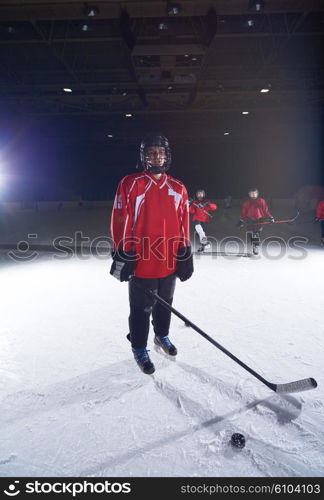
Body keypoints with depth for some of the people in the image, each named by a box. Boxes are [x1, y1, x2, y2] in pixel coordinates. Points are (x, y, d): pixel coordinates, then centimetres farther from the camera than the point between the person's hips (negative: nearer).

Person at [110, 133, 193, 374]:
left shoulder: (178, 189, 7)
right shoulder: (130, 184, -6)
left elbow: (183, 226, 9)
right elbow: (121, 222, -8)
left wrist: (185, 256, 6)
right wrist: (122, 255, -11)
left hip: (170, 262, 4)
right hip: (141, 262, -4)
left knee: (164, 303, 21)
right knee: (141, 308, 9)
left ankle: (162, 335, 46)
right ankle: (139, 348, 30)